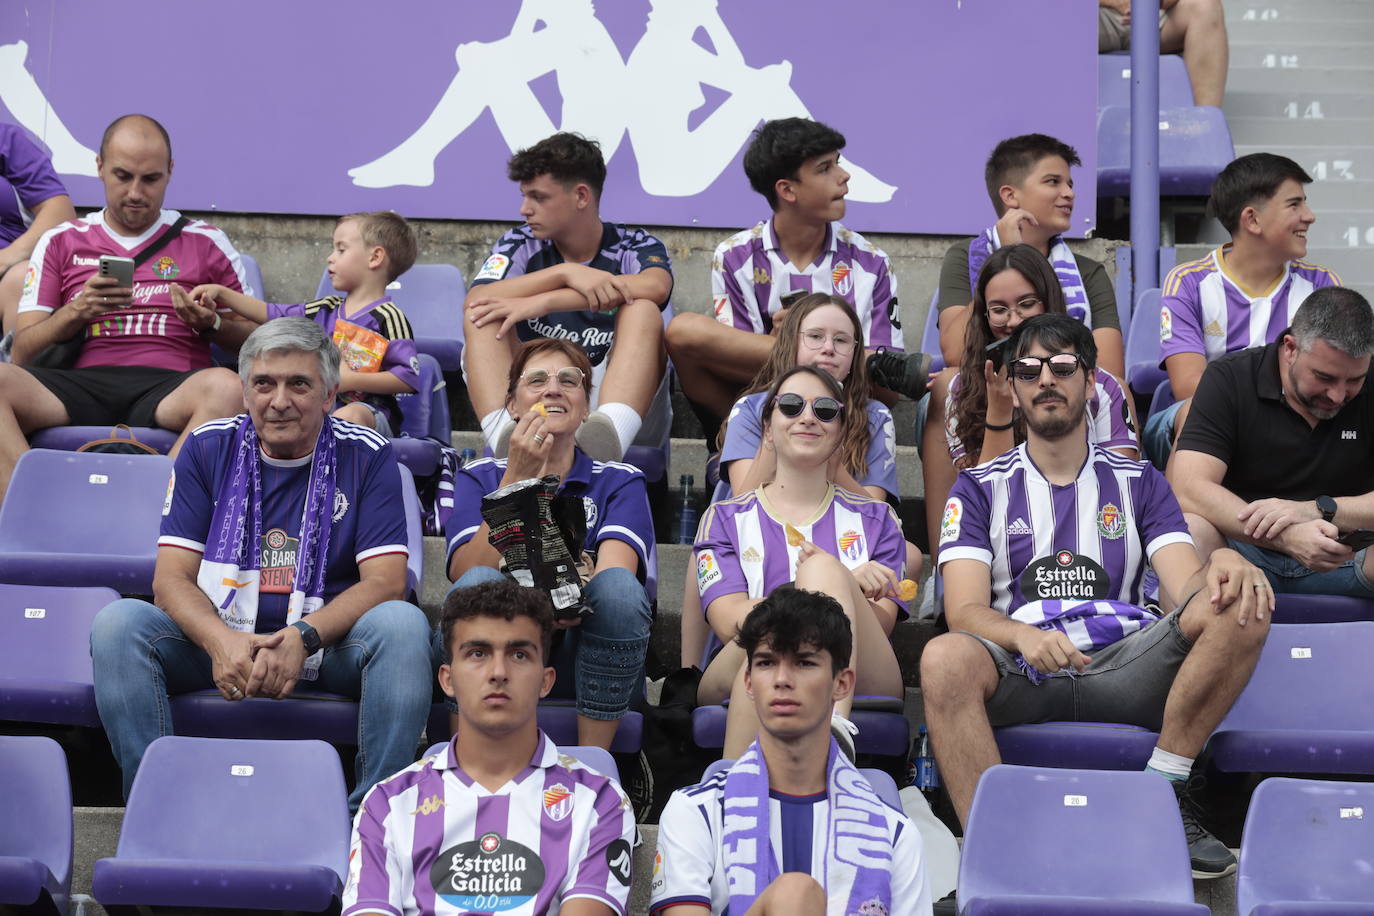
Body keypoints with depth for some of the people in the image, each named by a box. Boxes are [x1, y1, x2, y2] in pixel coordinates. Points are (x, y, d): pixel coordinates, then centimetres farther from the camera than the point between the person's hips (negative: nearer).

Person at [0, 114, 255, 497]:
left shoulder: (204, 242, 18)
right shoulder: (61, 243, 20)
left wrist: (212, 324, -2)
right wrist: (78, 311, -4)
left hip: (169, 386, -1)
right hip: (82, 385, 1)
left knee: (225, 388, -36)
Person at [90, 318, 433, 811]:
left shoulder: (366, 455, 1)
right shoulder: (208, 448, 4)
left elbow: (385, 582, -8)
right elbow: (171, 578, -2)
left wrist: (302, 638, -26)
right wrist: (222, 641, -25)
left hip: (331, 641, -1)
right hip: (218, 637, 1)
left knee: (403, 625, -31)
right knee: (118, 623, -24)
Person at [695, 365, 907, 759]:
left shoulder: (874, 520, 25)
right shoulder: (725, 519, 21)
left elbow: (880, 624, 7)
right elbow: (730, 622, 0)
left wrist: (827, 581, -15)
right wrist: (845, 584, -11)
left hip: (856, 689, 1)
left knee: (822, 568, -27)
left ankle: (834, 727, -51)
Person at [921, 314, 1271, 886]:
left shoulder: (1137, 482, 20)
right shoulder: (981, 488, 15)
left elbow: (1185, 590, 6)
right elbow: (965, 612, 1)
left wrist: (1222, 567, -20)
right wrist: (1023, 635, -24)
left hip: (1122, 667, 2)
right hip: (1019, 669, -2)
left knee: (1241, 608, -23)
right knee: (945, 660, -36)